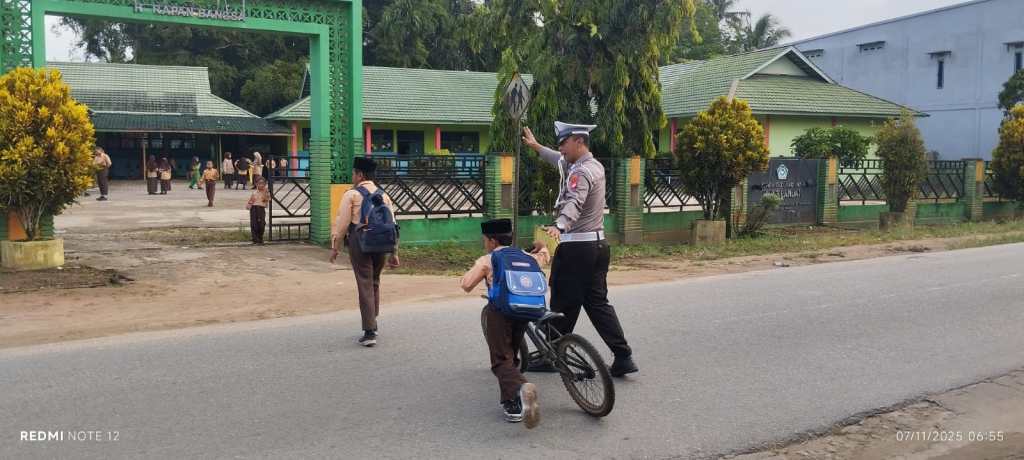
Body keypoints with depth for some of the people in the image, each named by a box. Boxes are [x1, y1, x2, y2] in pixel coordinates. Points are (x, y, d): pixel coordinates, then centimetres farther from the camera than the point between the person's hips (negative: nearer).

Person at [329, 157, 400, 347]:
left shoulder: (351, 195, -3)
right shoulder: (384, 195, 12)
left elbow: (341, 223, -6)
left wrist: (335, 247, 3)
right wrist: (394, 252, 14)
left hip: (359, 242, -5)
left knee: (365, 285, -2)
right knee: (375, 283, 20)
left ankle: (369, 333, -4)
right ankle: (372, 324, 29)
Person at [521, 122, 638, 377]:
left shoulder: (581, 172, -14)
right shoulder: (595, 165, 16)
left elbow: (574, 202, -35)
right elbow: (561, 161, 35)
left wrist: (559, 226, -52)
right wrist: (536, 146, 45)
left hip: (576, 247, -10)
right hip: (598, 244, 10)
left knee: (564, 303, 2)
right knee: (597, 302, 9)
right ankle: (623, 357, 5)